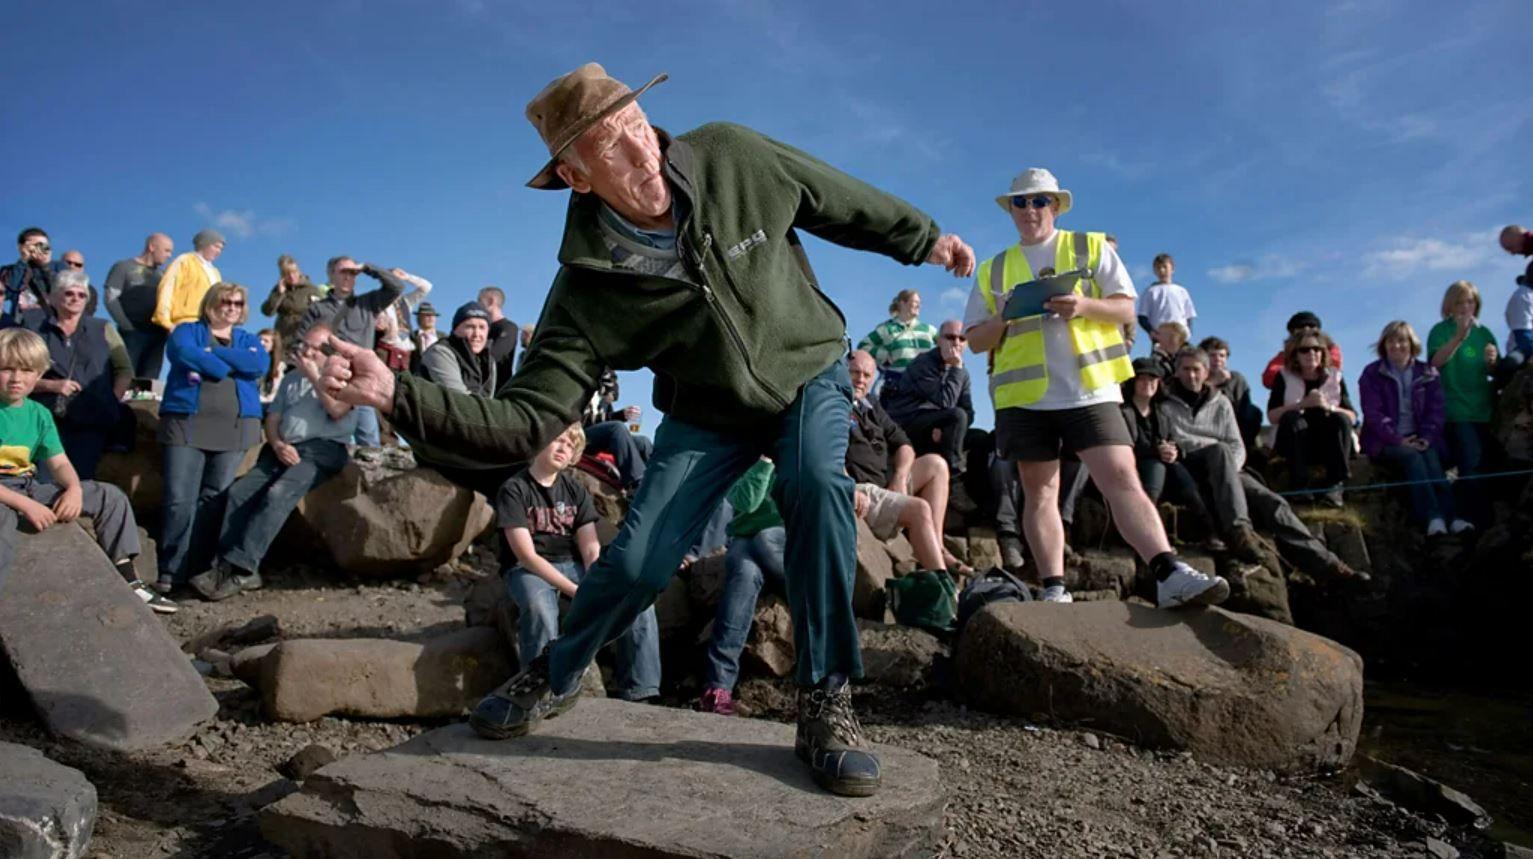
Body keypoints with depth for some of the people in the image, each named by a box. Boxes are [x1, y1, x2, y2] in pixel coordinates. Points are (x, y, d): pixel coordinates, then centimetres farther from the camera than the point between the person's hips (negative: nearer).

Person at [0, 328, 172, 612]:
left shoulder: (39, 414, 8)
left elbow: (60, 463, 6)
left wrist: (74, 489, -18)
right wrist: (25, 505, -24)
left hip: (30, 490, 7)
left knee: (111, 497, 0)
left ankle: (127, 581, -1)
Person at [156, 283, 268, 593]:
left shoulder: (249, 340, 21)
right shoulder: (187, 330, 14)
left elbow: (259, 365, -2)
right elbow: (184, 353, -10)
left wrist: (211, 353, -5)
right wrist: (231, 368, -7)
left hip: (236, 427, 2)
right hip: (186, 422, -2)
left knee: (214, 500, -2)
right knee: (180, 500, -10)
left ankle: (196, 571, 3)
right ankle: (170, 573, -7)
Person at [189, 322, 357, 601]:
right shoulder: (291, 379, 27)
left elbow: (337, 409, -11)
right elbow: (272, 418, 19)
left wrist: (313, 375, -5)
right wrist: (277, 444, -2)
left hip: (322, 450, -6)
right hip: (284, 449, 6)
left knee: (278, 494, -30)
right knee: (239, 492, -17)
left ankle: (237, 567, -32)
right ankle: (226, 568, -20)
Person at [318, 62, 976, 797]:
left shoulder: (732, 158, -22)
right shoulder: (588, 290, -24)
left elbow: (843, 201, -5)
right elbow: (525, 422, -27)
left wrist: (922, 237, 9)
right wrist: (398, 393, -41)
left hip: (808, 373, 1)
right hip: (709, 412, 0)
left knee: (816, 483, -31)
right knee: (638, 559, -10)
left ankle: (826, 708, -19)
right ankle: (553, 679, 23)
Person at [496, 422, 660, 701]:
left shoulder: (575, 491, 9)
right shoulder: (514, 490, -7)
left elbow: (591, 549, 0)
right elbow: (527, 555, -15)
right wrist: (575, 591, -24)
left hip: (572, 566, 5)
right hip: (528, 570, -5)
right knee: (540, 608, -41)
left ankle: (638, 695, -15)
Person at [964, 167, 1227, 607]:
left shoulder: (1091, 248, 10)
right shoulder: (993, 270, 14)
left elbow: (1126, 309, 4)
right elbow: (976, 340, 11)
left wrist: (1084, 306, -16)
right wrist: (1003, 318, -10)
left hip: (1089, 389, -2)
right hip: (1023, 396, 2)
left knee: (1123, 478, -14)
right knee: (1039, 492, 3)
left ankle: (1171, 576, -19)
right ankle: (1054, 590, 8)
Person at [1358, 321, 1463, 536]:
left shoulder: (1428, 373, 14)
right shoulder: (1372, 374, 5)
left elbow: (1435, 411, 6)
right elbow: (1374, 414, -5)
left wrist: (1427, 437, -12)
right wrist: (1397, 440, -17)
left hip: (1420, 440, 3)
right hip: (1385, 442, -3)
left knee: (1430, 456, -30)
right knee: (1412, 457, -32)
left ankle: (1449, 515, -42)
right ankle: (1433, 517, -46)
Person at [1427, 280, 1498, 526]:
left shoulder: (1484, 333, 14)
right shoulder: (1441, 330, 1)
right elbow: (1436, 362, -18)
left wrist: (1492, 362, -9)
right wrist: (1459, 337, -32)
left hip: (1484, 409, 5)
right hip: (1457, 411, -5)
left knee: (1485, 465, 6)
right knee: (1471, 463, -17)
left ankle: (1484, 518, 17)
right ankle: (1473, 518, -10)